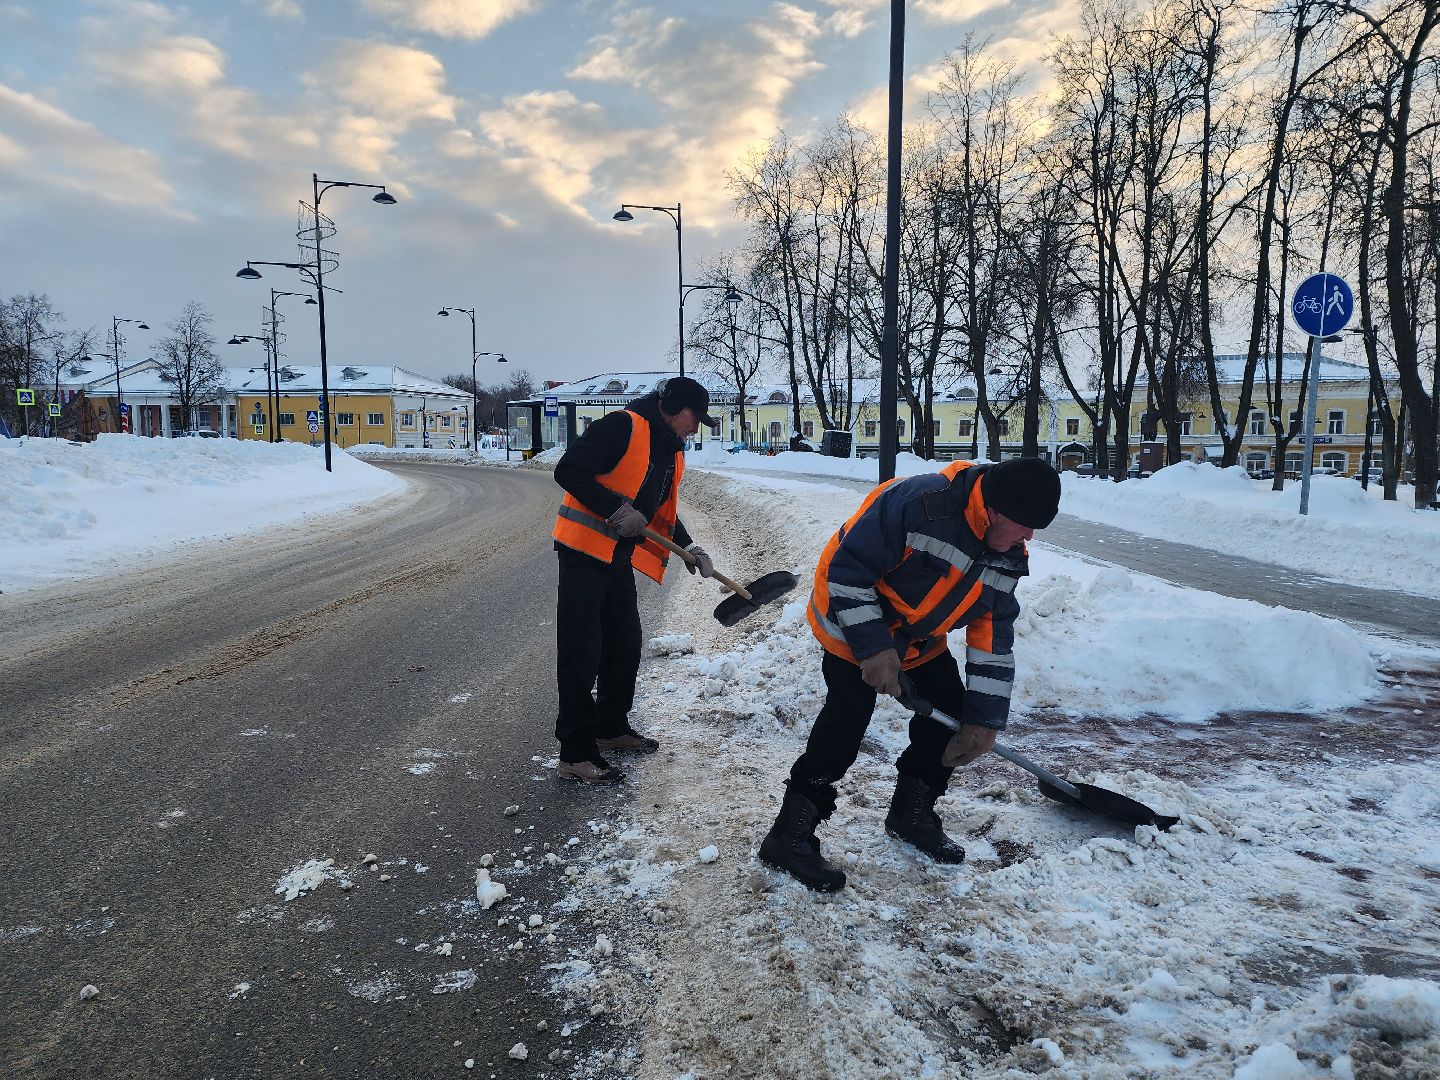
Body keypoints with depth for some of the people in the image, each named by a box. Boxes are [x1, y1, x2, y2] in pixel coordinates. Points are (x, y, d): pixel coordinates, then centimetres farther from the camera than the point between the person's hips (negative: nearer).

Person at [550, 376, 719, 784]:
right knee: (581, 652, -6)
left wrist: (689, 547, 10)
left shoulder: (673, 452, 14)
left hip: (619, 558, 9)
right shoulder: (623, 426, -15)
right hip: (584, 551, -9)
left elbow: (663, 510, 24)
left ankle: (611, 727, 35)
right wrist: (617, 508, -25)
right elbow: (568, 471, -21)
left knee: (625, 646, 17)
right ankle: (576, 753, 1)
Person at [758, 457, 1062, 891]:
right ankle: (789, 837, -3)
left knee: (949, 715, 7)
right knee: (845, 727, -15)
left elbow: (993, 635, -3)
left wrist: (984, 718, -5)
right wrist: (872, 647, -30)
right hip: (853, 625, -8)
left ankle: (912, 814, 28)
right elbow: (847, 567, -30)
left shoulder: (1008, 557, -9)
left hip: (921, 640, 8)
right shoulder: (917, 502, -34)